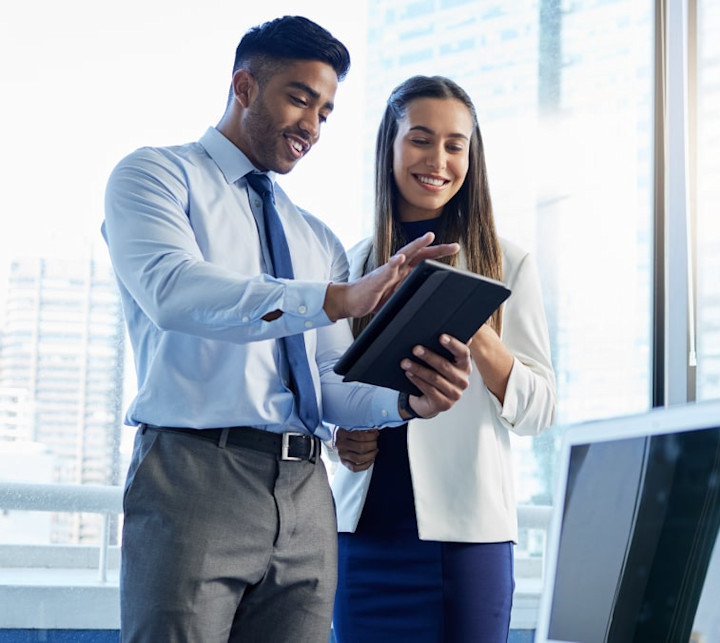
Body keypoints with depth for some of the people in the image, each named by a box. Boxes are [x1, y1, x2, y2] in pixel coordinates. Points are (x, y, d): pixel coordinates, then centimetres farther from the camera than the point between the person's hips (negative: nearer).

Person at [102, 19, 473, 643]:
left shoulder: (319, 241, 22)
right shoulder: (155, 175, 4)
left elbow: (331, 386, 14)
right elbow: (172, 292, -17)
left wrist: (408, 400, -9)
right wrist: (336, 299, -28)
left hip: (305, 496, 5)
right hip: (194, 474, -5)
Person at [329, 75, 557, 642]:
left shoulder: (506, 265, 2)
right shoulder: (355, 264, 10)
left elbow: (538, 412, -2)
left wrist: (478, 337, -18)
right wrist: (340, 435, -2)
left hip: (467, 529, -2)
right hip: (367, 524, 3)